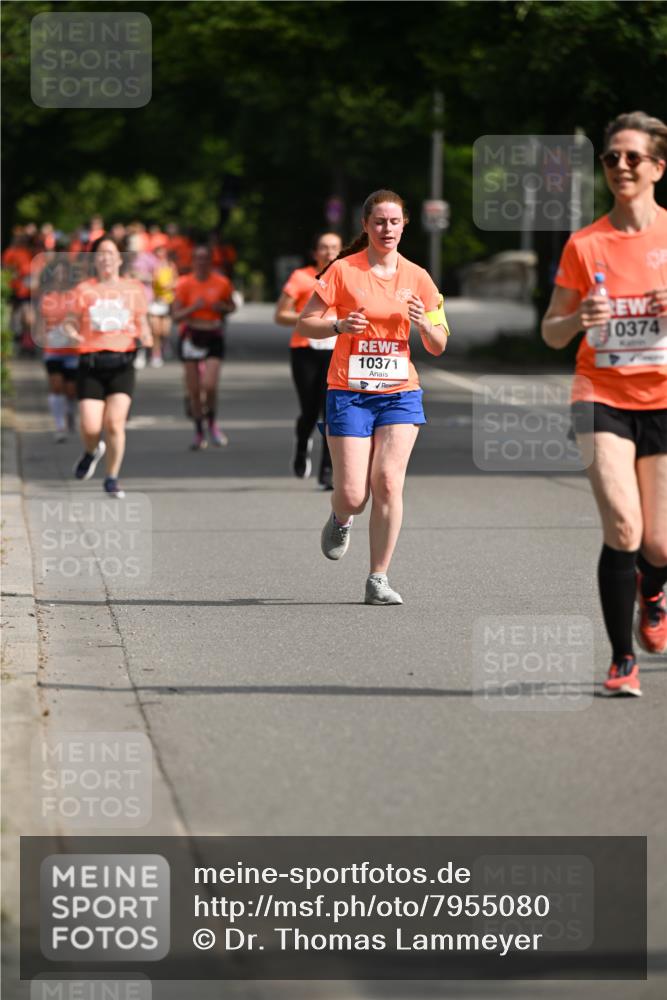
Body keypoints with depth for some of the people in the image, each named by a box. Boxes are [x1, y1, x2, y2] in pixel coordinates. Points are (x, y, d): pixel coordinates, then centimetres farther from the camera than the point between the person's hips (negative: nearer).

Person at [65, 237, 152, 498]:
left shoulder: (134, 288, 10)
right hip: (91, 362, 0)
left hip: (122, 362, 0)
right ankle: (92, 451, 30)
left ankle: (112, 479, 2)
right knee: (90, 426, -8)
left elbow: (142, 323, 18)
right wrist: (72, 331, -15)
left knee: (115, 423, -13)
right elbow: (72, 321, 8)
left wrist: (148, 342, -2)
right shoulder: (84, 290, 7)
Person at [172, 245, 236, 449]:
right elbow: (176, 315, -4)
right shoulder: (185, 284, -3)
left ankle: (212, 424, 12)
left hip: (214, 337, 0)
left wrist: (222, 307, -6)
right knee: (194, 390, 2)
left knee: (209, 385, -15)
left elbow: (232, 306, 16)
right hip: (191, 337, 0)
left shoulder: (221, 283, 1)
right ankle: (199, 432, 18)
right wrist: (194, 307, -20)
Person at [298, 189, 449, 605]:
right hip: (349, 392, -2)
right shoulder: (343, 270, -2)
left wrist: (424, 324, -12)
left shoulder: (417, 278, 6)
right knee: (353, 496, -6)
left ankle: (379, 579, -4)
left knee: (389, 481, -13)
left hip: (400, 390, 2)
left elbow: (438, 347, 10)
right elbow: (304, 323, -1)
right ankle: (341, 519, 33)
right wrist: (340, 326, -20)